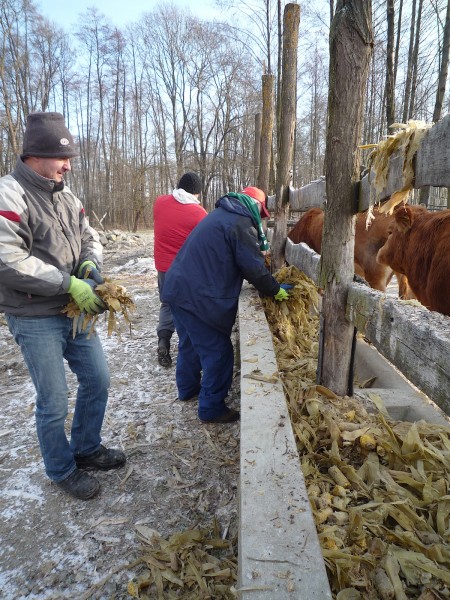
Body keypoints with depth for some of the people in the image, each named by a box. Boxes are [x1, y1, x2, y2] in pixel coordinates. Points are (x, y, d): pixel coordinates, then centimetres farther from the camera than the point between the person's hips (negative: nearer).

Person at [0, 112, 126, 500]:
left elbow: (89, 237, 16)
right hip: (35, 319, -7)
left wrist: (90, 264, -7)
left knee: (97, 380, 16)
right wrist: (70, 284, -24)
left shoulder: (65, 196, 8)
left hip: (74, 312, 8)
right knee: (54, 403, 4)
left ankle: (86, 449, 38)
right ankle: (62, 471, 29)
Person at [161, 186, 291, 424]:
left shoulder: (221, 214, 18)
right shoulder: (242, 223, -11)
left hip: (177, 288, 10)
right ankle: (212, 408, 13)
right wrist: (275, 290, 3)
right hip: (199, 298, -10)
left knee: (189, 343, 25)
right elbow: (253, 268, -12)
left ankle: (188, 389, 43)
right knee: (218, 353, 2)